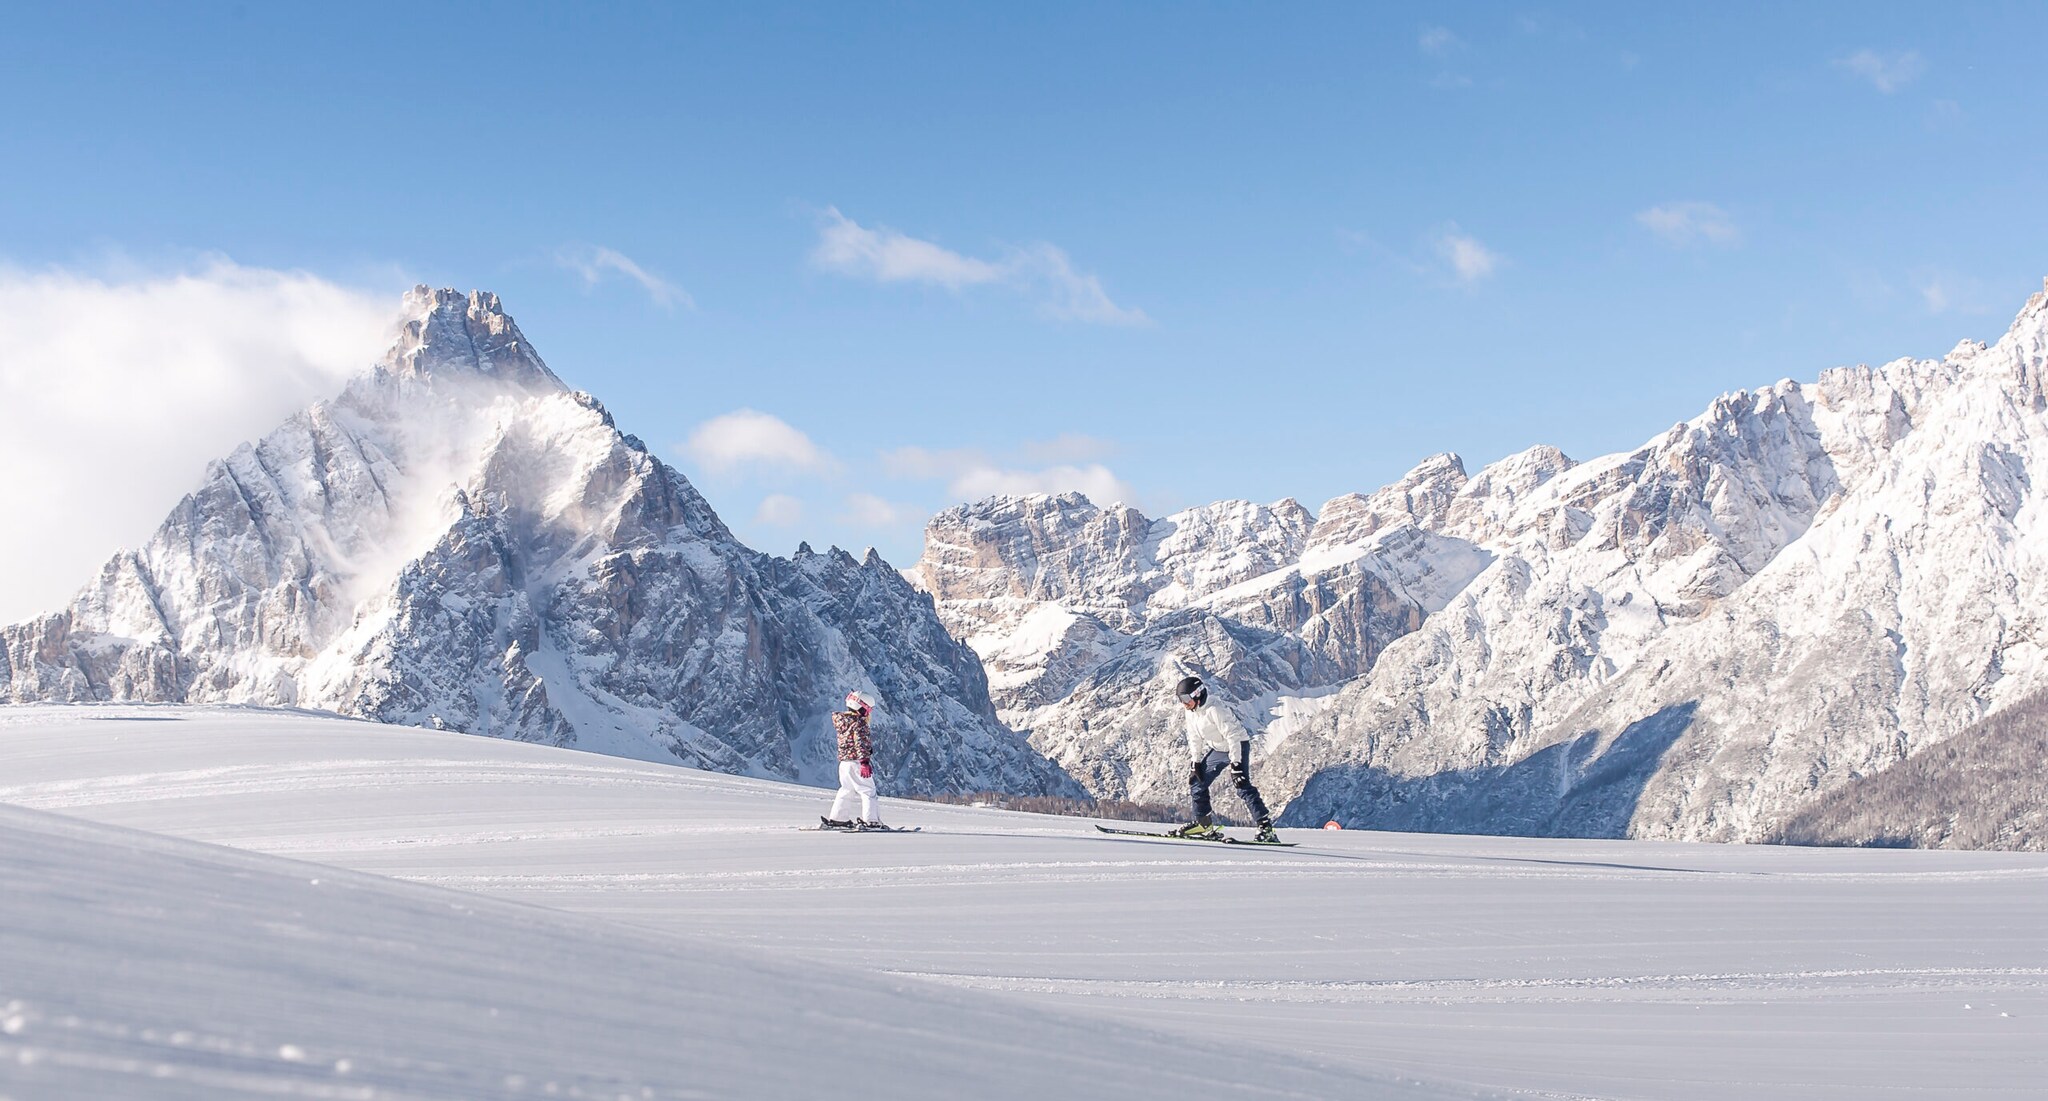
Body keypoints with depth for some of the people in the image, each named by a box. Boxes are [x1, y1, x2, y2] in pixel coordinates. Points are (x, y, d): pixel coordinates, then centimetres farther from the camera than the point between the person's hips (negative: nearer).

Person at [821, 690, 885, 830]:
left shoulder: (842, 720, 12)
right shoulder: (859, 723, -14)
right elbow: (860, 743, -23)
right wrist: (864, 762, -26)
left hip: (843, 762, 8)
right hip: (857, 762, -8)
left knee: (847, 791, 19)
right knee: (868, 791, -3)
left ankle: (836, 819, 21)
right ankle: (870, 820, -9)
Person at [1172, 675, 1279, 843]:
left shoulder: (1214, 710, -29)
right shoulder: (1190, 714, -1)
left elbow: (1232, 735, -29)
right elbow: (1195, 739, 11)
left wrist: (1235, 763, -30)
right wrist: (1196, 763, 6)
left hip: (1237, 747, -9)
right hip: (1217, 750, 9)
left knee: (1243, 787, -21)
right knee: (1196, 782, 8)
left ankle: (1266, 827, -21)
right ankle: (1203, 823, 22)